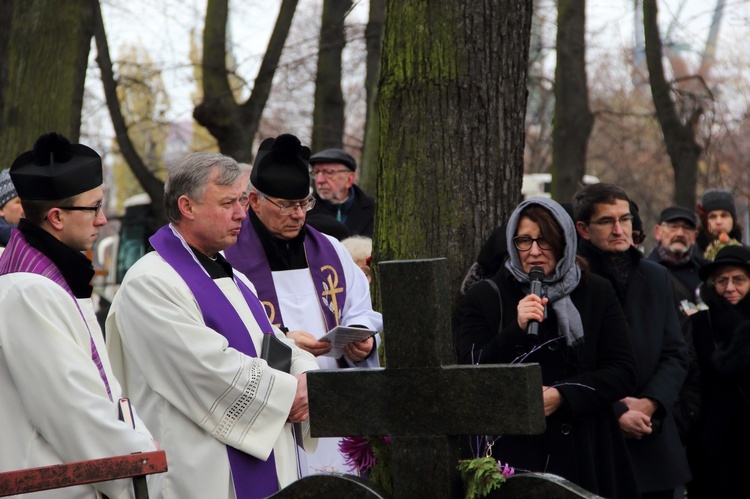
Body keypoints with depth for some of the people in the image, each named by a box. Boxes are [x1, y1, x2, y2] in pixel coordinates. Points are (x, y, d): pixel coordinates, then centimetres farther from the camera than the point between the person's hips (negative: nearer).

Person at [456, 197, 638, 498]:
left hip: (586, 453, 1)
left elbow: (622, 372, 1)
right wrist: (516, 330, -18)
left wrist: (562, 396, -13)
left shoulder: (597, 293, 6)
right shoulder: (486, 297, 4)